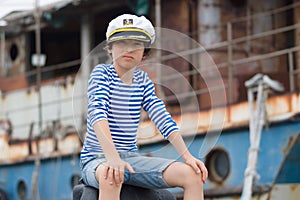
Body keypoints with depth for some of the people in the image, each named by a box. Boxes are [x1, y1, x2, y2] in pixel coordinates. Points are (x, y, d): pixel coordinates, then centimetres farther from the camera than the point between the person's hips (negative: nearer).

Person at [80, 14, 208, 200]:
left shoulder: (142, 79, 11)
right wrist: (112, 157, -40)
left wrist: (187, 156, -9)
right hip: (97, 159, -6)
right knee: (110, 177, -43)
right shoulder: (102, 73, -7)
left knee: (193, 175, -14)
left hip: (131, 157, 6)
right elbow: (97, 112, -24)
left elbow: (162, 117, 5)